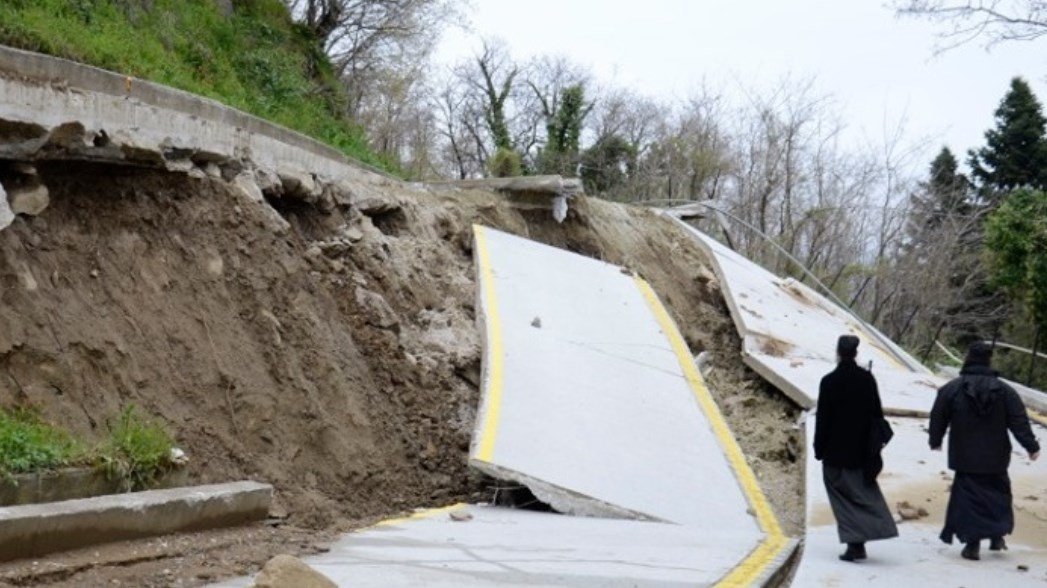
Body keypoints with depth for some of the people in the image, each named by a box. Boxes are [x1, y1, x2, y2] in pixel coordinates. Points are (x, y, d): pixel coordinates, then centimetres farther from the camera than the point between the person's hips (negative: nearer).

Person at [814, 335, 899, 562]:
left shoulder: (829, 381, -12)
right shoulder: (867, 379, -1)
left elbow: (822, 418, -9)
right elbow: (876, 413, 3)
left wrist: (819, 448, 0)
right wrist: (874, 445, 11)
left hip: (836, 451, -3)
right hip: (861, 449, 3)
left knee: (844, 495, 4)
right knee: (863, 490, 14)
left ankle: (855, 544, -3)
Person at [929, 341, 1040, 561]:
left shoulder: (951, 389, -6)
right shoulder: (1004, 390, -3)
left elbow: (938, 419, 4)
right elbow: (1019, 421, -5)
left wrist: (935, 441, 20)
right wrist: (1031, 446, 1)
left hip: (965, 458, -1)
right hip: (995, 459, 2)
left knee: (968, 496, 2)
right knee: (998, 494, 19)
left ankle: (972, 543, -3)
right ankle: (997, 536, 21)